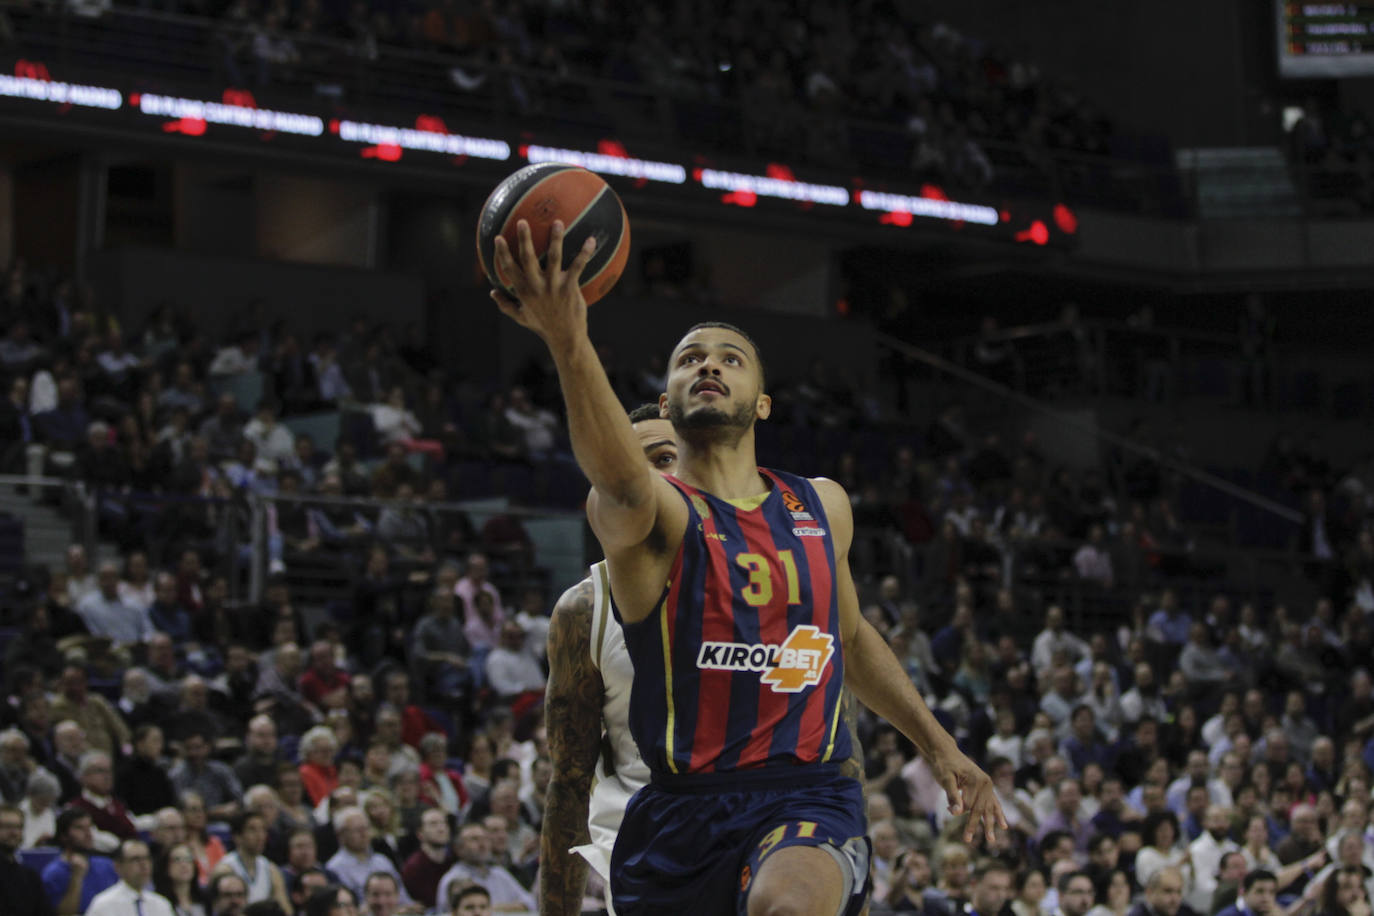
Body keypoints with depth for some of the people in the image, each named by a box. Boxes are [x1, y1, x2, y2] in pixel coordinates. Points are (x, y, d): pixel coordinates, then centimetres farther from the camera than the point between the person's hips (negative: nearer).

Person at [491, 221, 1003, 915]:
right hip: (682, 810, -1)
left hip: (810, 802, 1)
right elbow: (622, 485, -33)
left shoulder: (823, 507, 11)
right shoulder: (658, 513, -6)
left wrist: (935, 743, 25)